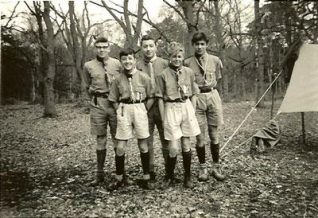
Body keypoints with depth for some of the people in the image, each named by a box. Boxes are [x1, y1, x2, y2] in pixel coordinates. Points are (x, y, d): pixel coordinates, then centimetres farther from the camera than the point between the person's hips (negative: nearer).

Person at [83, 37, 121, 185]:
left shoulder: (117, 64, 4)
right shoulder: (88, 66, 7)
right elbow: (87, 87, 18)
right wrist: (95, 99, 12)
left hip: (115, 103, -1)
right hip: (97, 105, 1)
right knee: (100, 139, 8)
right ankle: (100, 173, 19)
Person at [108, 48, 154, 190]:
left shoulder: (143, 77, -3)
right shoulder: (118, 79, 3)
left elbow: (151, 97, 3)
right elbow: (114, 100, 11)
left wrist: (144, 111, -2)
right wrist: (120, 111, 1)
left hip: (140, 109, -1)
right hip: (124, 110, 1)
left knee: (143, 145, 6)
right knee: (120, 147, 2)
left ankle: (146, 178, 20)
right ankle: (119, 178, 19)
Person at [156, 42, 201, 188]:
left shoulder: (189, 72, 6)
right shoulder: (163, 75, -2)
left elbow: (193, 95, 12)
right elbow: (160, 98, 0)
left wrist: (193, 113, 7)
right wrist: (163, 118, -2)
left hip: (187, 108, 3)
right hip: (171, 109, -2)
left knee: (186, 145, 10)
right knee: (173, 148, -4)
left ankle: (187, 177, 26)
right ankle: (170, 177, 20)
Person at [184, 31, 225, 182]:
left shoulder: (215, 60, 4)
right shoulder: (187, 63, -1)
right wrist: (197, 90, 4)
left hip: (213, 96, 2)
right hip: (197, 98, -1)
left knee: (214, 135, 6)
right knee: (200, 136, 1)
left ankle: (216, 168, 18)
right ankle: (202, 168, 16)